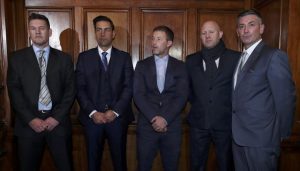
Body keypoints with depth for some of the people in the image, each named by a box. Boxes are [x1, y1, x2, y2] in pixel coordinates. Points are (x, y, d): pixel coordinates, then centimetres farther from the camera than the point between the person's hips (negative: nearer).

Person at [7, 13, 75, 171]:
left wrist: (57, 117, -9)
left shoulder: (64, 58, 6)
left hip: (58, 121, 0)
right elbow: (14, 91, 0)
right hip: (28, 123, 0)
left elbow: (70, 90, 1)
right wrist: (30, 119, -10)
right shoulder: (17, 58, 6)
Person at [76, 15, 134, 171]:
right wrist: (92, 112, -11)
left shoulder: (124, 57, 6)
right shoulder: (84, 57, 6)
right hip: (92, 118, 0)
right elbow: (80, 89, 0)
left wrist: (115, 111, -11)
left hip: (118, 117, 0)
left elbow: (129, 87, -1)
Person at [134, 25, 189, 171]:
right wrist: (154, 118, -14)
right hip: (146, 125, 0)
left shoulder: (179, 66, 5)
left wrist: (165, 119, -14)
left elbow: (182, 96, -4)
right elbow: (138, 95, -4)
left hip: (172, 125, 0)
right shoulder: (142, 65, 5)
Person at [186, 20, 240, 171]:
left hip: (225, 122, -2)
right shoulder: (191, 60, 6)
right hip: (198, 122, 2)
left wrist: (230, 107, 1)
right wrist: (198, 104, 7)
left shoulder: (236, 58, -3)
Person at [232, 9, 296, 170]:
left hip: (260, 138, -7)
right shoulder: (240, 58, 11)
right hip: (239, 136, 7)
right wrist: (236, 130, 8)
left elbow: (285, 99, -14)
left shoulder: (274, 56, -13)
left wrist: (280, 135, -7)